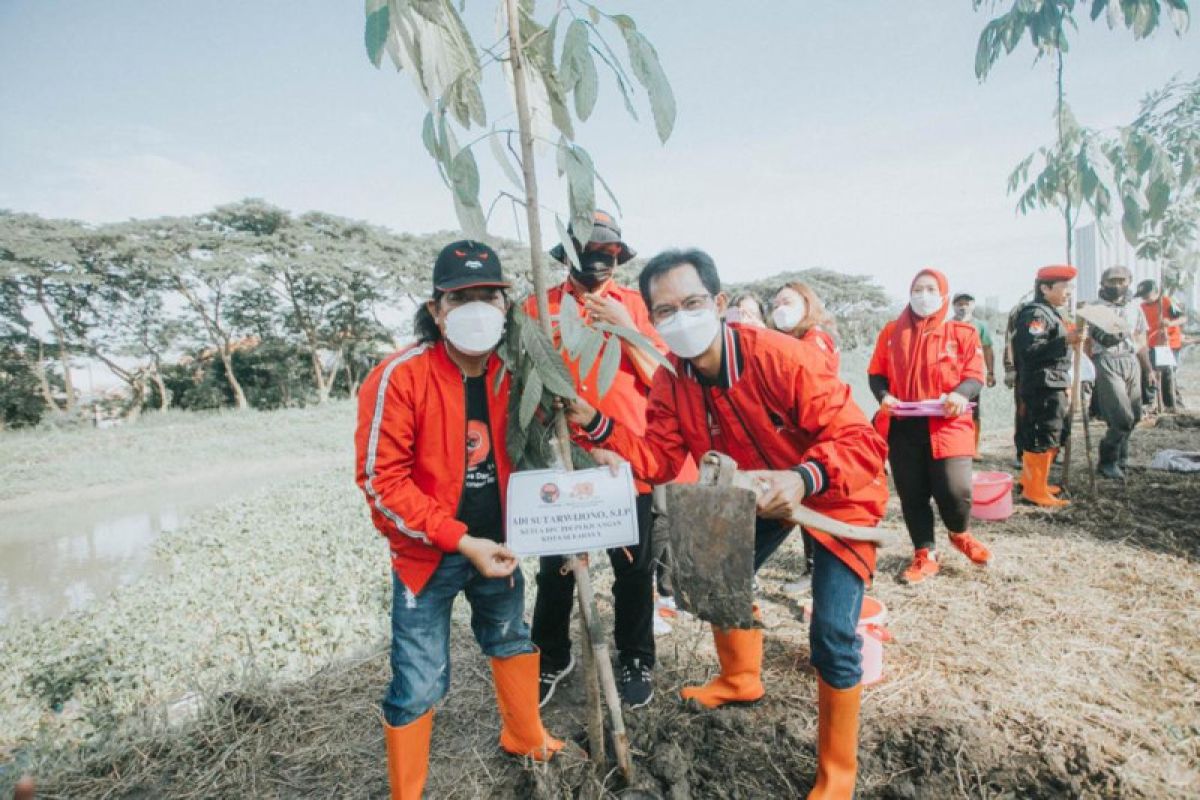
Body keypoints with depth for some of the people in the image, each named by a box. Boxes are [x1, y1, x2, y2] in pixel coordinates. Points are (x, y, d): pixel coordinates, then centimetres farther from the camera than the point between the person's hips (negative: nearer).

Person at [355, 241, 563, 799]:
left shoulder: (509, 372, -3)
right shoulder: (399, 377, -19)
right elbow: (380, 480, -19)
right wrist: (459, 540, -22)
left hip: (495, 545, 6)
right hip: (428, 553, -5)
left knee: (512, 642, 23)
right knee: (420, 683, 3)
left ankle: (525, 738, 51)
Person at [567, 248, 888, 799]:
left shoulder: (784, 358, -33)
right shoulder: (671, 383, -15)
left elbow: (860, 441, -33)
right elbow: (658, 459, -14)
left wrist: (802, 479, -52)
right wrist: (596, 424, -26)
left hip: (838, 495, -6)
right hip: (760, 494, 6)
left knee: (831, 634, -11)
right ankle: (740, 680, 48)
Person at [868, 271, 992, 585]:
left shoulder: (962, 333, 4)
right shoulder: (891, 332, 8)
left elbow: (975, 375, 2)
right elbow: (876, 373, 10)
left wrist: (961, 395, -19)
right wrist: (884, 395, -10)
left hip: (947, 426, -1)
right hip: (902, 426, 2)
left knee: (954, 489, -6)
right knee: (912, 494, 6)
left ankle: (960, 534, 29)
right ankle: (925, 555, 23)